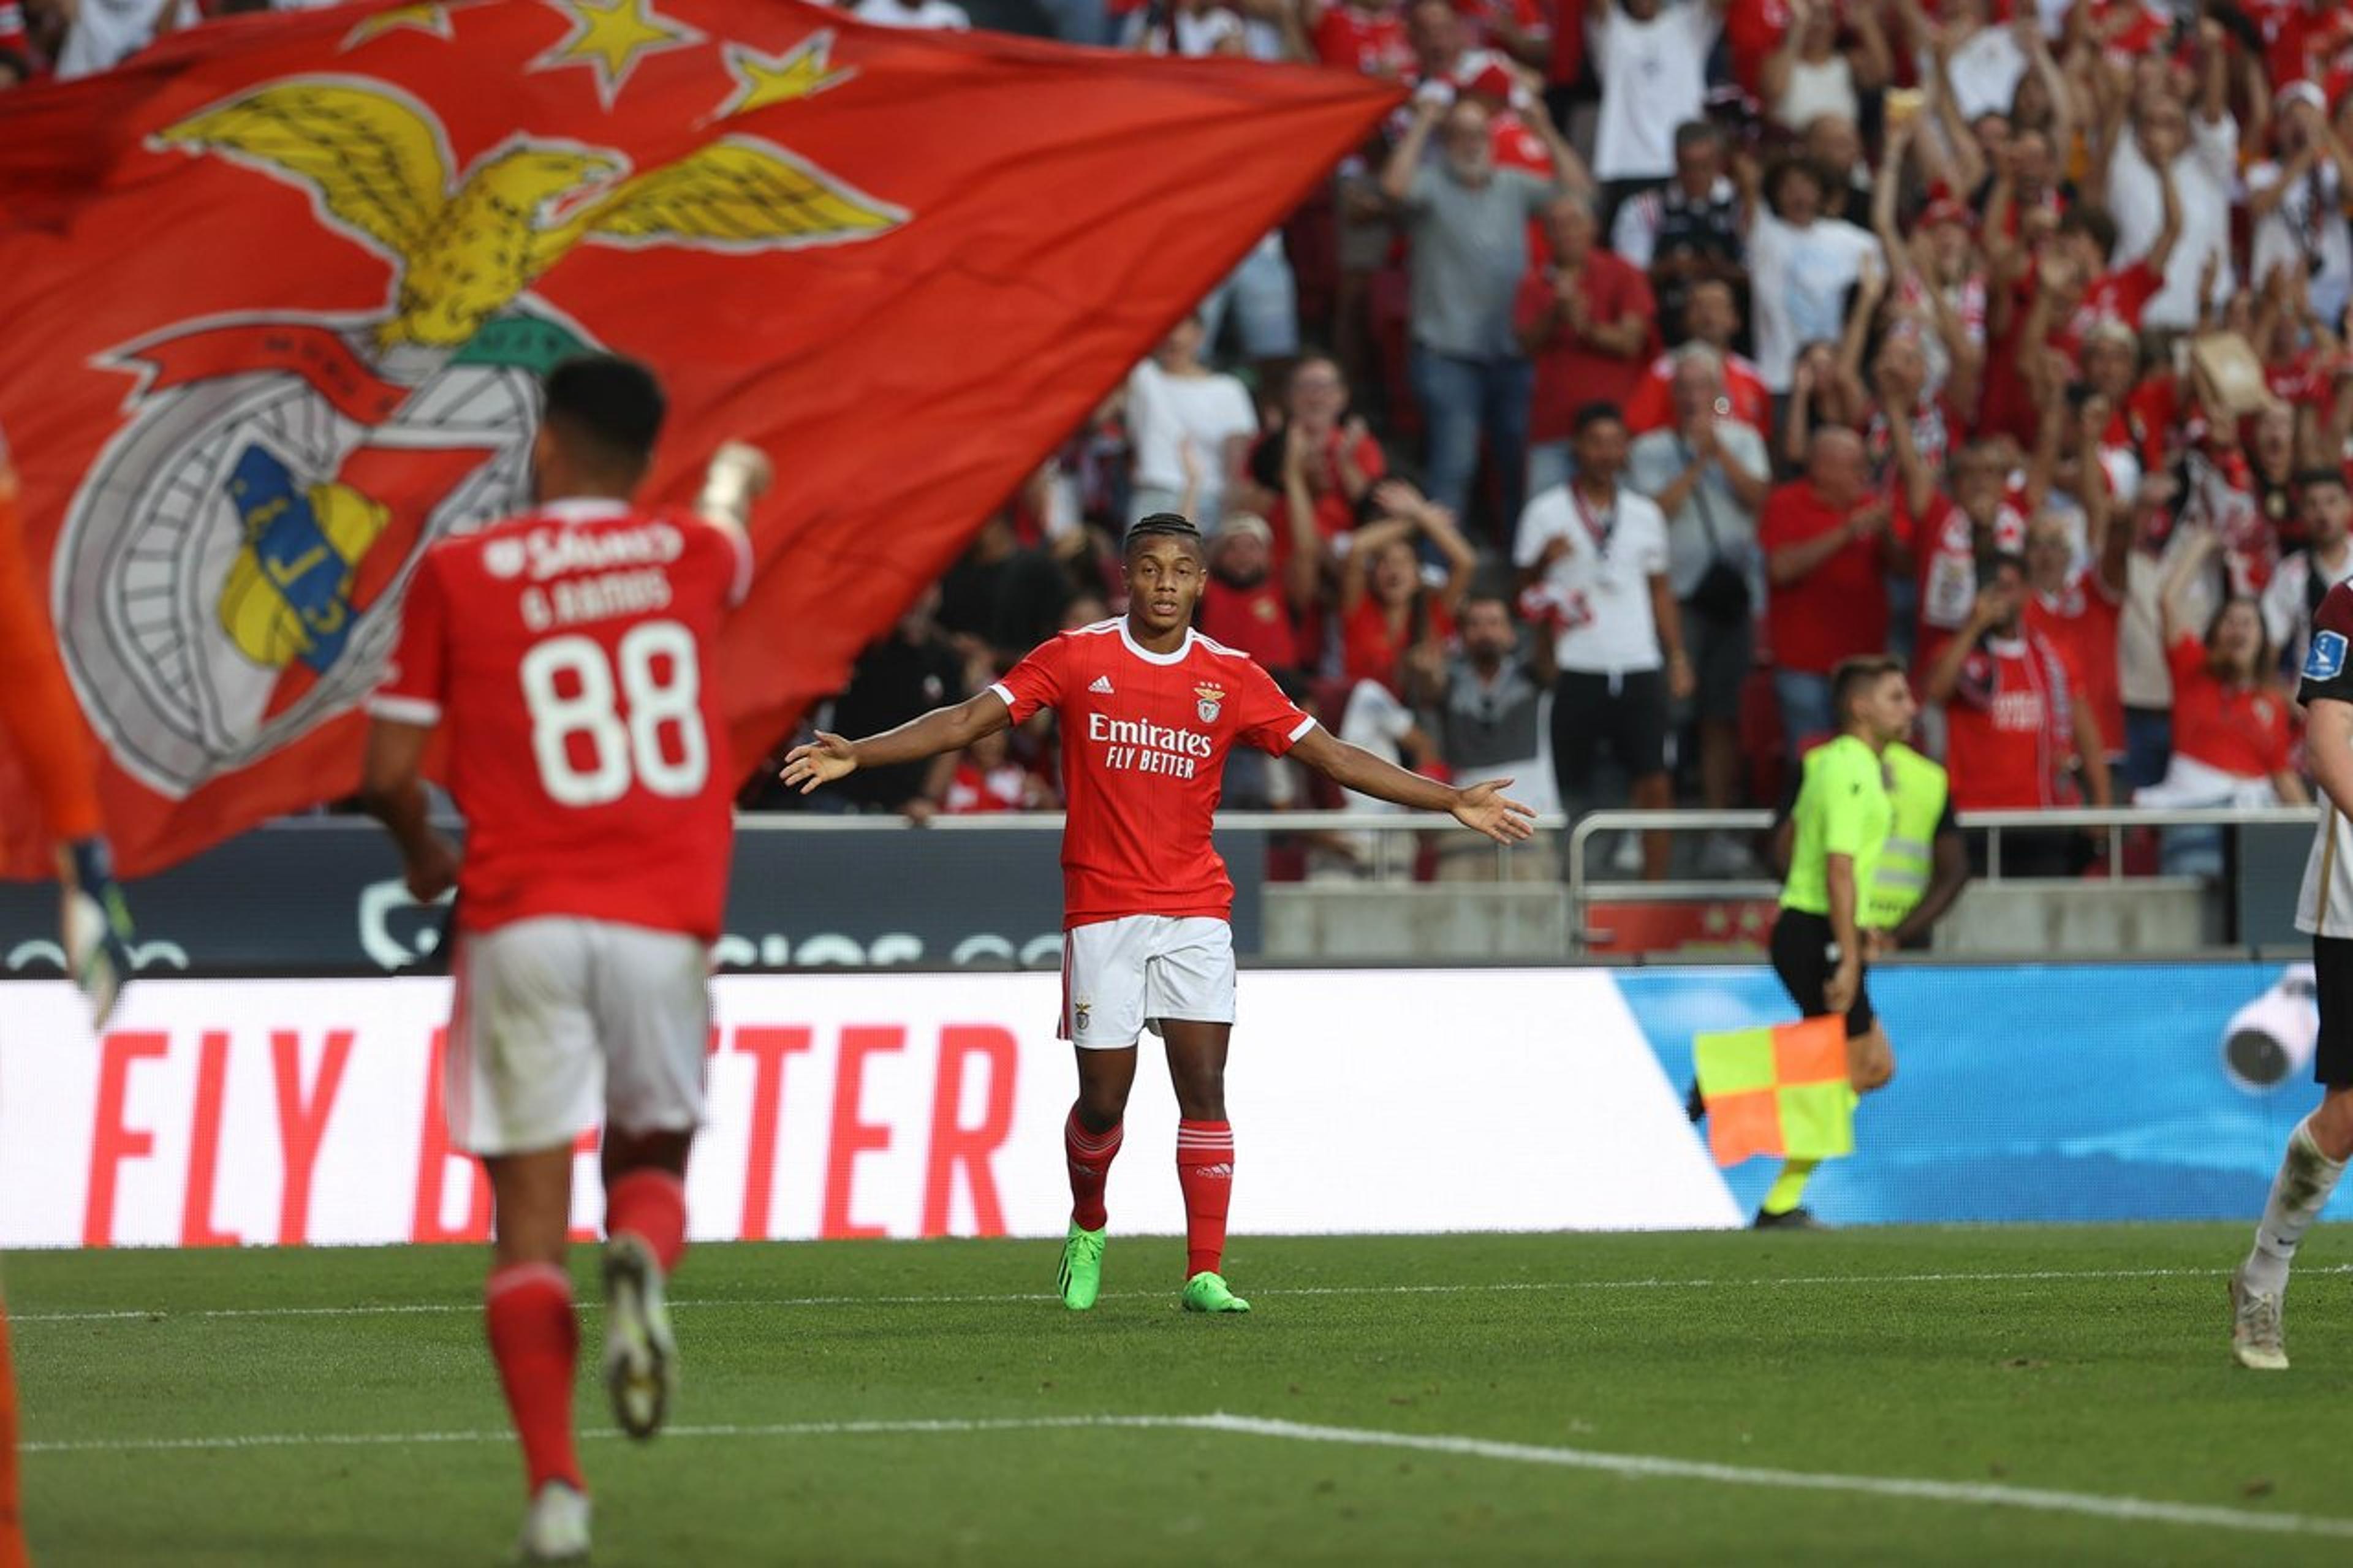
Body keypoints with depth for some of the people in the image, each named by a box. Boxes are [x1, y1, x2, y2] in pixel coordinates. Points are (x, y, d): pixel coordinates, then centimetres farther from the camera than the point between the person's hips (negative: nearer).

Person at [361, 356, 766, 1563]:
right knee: (654, 1157, 20)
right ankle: (643, 1261, -17)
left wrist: (427, 861, 24)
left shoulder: (456, 575, 3)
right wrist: (734, 477, 61)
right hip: (665, 921, 2)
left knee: (529, 1217, 1)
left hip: (521, 922, -2)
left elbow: (389, 772, 2)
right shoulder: (690, 555, 10)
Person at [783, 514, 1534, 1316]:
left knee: (1204, 1089, -9)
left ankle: (1205, 1274, -7)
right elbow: (968, 720, -2)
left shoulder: (1231, 678, 3)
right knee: (1103, 1097, -1)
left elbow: (1332, 757, 7)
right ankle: (1087, 1229, 29)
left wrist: (1453, 801, 2)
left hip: (1195, 911, 1)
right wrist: (855, 754, -12)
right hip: (1102, 910, -1)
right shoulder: (1077, 659, -1)